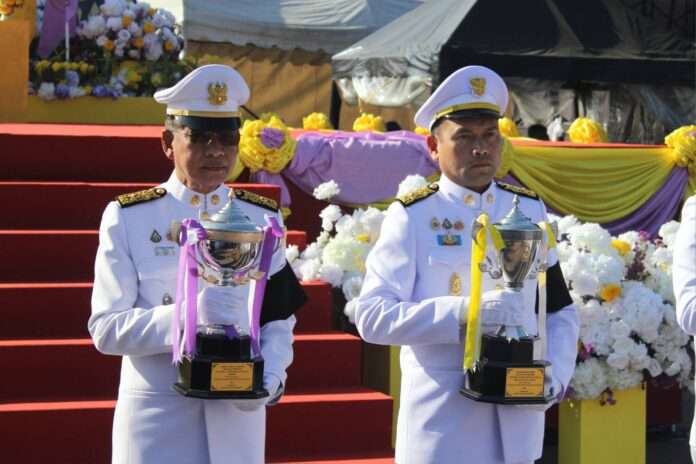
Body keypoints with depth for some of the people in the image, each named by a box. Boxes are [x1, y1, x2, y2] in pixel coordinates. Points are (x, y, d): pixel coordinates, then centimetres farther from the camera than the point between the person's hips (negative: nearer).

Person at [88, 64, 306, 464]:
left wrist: (270, 378, -16)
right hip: (156, 416, -2)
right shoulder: (128, 217, -1)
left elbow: (279, 322, 4)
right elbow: (106, 328, -8)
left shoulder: (263, 218, 7)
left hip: (239, 413, 2)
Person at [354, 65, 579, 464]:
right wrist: (461, 313, -23)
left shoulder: (530, 211, 10)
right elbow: (372, 316, -11)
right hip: (440, 428, -4)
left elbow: (560, 311, 14)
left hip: (516, 424, 4)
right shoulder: (412, 216, -4)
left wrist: (555, 374, -4)